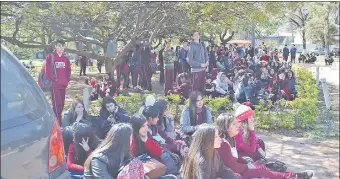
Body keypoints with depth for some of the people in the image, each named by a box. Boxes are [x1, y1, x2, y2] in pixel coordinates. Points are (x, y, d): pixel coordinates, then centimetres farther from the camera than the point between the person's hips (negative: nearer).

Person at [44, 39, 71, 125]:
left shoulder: (65, 59, 12)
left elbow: (68, 71, 18)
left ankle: (57, 120, 25)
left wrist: (67, 80, 7)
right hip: (54, 85, -6)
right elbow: (47, 71, -9)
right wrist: (54, 80, -9)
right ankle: (58, 124, -9)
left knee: (61, 104, 11)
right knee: (57, 104, -10)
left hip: (63, 85, 6)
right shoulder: (50, 57, -4)